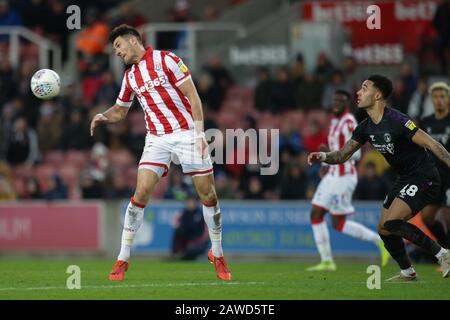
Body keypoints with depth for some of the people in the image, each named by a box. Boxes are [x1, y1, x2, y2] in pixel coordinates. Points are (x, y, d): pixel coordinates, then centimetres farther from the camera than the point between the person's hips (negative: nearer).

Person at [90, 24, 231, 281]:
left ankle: (218, 255, 15)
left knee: (208, 194, -3)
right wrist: (103, 117, 1)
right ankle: (123, 259, -6)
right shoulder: (130, 77, 10)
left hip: (186, 133, -4)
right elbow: (120, 111, 24)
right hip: (157, 139, 4)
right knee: (141, 192, -11)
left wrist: (200, 133, -15)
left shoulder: (166, 60, -6)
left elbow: (192, 96, -8)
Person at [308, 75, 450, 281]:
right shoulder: (366, 127, 4)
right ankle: (407, 272, 25)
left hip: (424, 179, -9)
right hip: (404, 179, 9)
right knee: (384, 229, 8)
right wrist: (323, 157, -11)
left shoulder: (396, 121, -22)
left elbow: (431, 144, -21)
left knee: (391, 223, -22)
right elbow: (343, 155, 9)